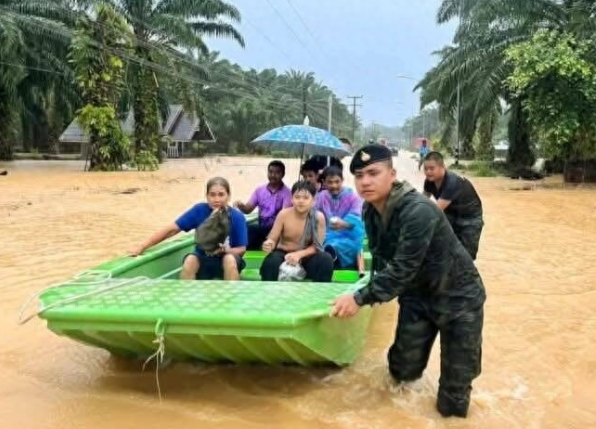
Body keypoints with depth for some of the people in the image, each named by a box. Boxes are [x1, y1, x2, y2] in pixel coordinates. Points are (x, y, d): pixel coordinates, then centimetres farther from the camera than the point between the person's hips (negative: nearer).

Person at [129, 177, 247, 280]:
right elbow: (171, 229, -12)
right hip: (203, 260, 1)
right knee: (190, 260, -31)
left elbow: (241, 249, -10)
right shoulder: (199, 210, -13)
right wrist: (142, 247, -15)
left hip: (227, 264, -1)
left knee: (229, 259, -35)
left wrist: (225, 250, -33)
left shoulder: (237, 217, -16)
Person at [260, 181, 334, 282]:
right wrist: (269, 244, -33)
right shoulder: (283, 214, -13)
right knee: (271, 262, -34)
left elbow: (316, 246, -11)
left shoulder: (319, 217, -13)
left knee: (326, 260, -29)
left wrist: (299, 254, -28)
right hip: (284, 254, 0)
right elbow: (272, 239, -7)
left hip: (305, 256, 0)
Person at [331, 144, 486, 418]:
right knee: (402, 371, 14)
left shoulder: (418, 211, -32)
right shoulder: (370, 211, -6)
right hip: (416, 294, 6)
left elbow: (402, 269, -34)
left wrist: (360, 299, -32)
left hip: (457, 296, -6)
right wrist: (374, 291, -7)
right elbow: (380, 259, 4)